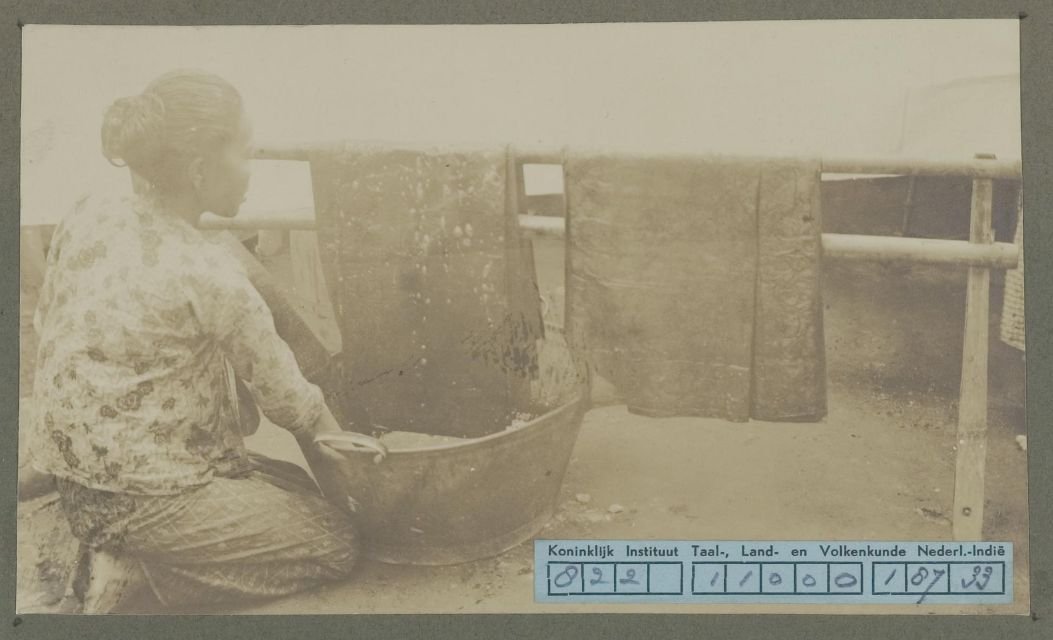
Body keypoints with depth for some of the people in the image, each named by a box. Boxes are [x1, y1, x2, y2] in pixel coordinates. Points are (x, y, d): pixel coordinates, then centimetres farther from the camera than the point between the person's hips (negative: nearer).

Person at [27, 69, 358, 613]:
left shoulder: (86, 216, -2)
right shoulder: (207, 273, -23)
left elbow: (45, 321, 10)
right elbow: (280, 389, -10)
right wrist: (327, 434, 10)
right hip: (139, 495, -8)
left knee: (299, 489, 19)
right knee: (338, 538, 2)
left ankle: (125, 552, 6)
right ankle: (139, 567, -3)